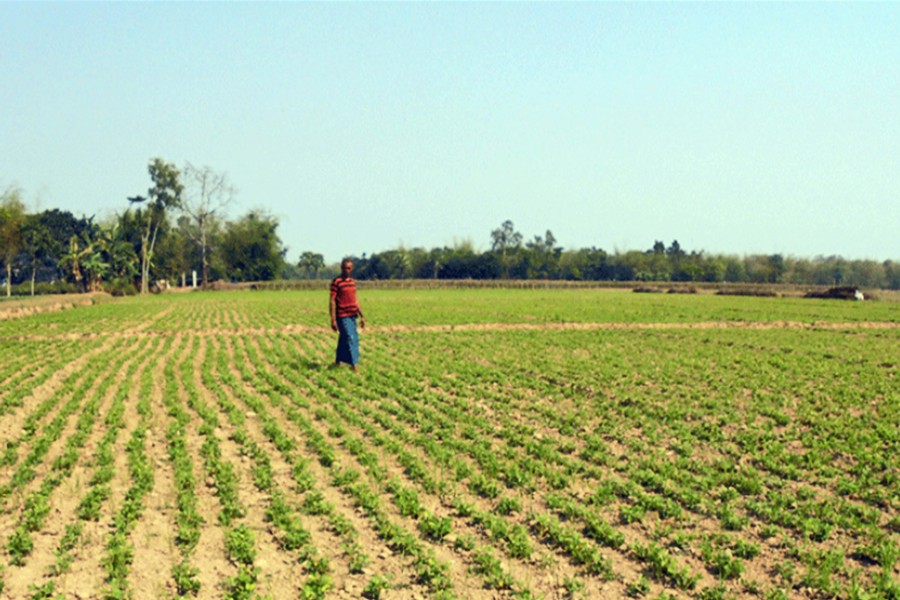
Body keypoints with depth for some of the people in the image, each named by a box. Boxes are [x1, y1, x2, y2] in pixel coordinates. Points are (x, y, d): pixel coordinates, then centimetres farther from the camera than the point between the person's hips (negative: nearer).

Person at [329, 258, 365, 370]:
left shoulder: (352, 282, 12)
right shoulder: (336, 282, -9)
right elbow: (332, 301, -11)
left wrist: (362, 316, 16)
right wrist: (333, 320, -16)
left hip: (352, 316, 7)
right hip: (342, 317, -7)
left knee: (343, 340, 12)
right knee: (350, 339, -11)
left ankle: (337, 362, 23)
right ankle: (354, 365, -10)